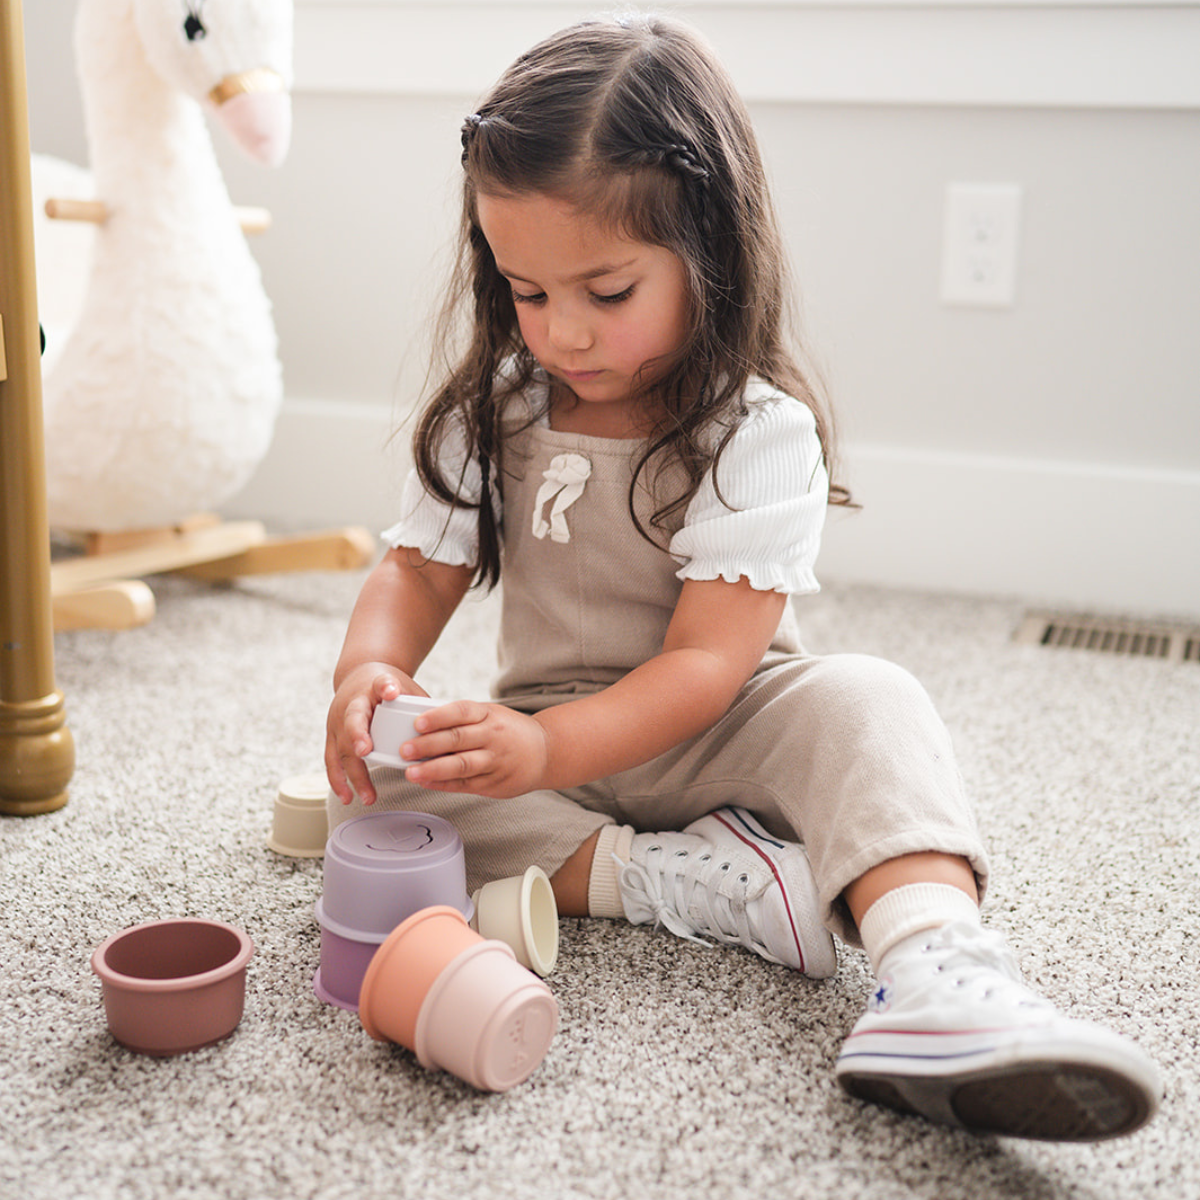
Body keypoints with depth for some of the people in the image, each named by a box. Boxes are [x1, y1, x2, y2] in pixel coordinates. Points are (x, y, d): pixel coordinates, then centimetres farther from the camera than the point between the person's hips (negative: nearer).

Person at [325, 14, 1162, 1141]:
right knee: (379, 780, -23)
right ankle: (680, 880, -28)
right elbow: (418, 568, -1)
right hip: (546, 738, 4)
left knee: (865, 700, -31)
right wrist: (368, 670, -25)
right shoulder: (493, 413, -2)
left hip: (705, 736, -3)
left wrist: (549, 746, -38)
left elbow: (706, 662, -23)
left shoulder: (759, 434, -17)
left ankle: (935, 968, -54)